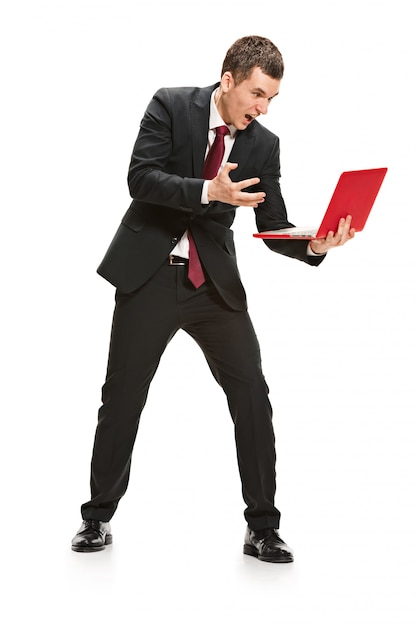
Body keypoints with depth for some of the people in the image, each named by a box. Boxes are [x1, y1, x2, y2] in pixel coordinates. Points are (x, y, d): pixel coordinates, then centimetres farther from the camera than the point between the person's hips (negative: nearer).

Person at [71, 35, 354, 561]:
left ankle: (262, 528, 8)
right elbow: (140, 178, -17)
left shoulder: (264, 145, 2)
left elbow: (274, 228, 0)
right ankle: (98, 517, 22)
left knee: (252, 395, -5)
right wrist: (208, 190, -30)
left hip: (214, 281, 3)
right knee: (122, 396, 5)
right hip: (149, 275, -2)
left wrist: (315, 245, -21)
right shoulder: (170, 106, -6)